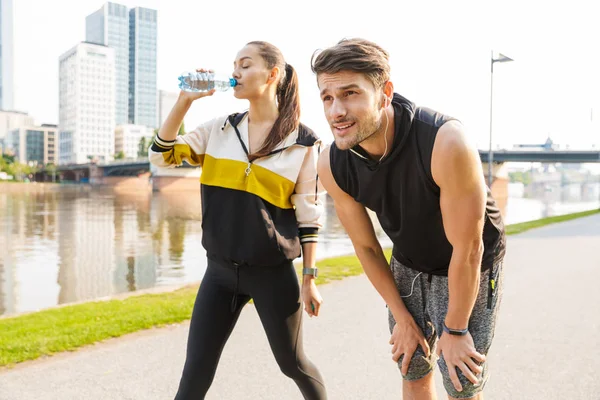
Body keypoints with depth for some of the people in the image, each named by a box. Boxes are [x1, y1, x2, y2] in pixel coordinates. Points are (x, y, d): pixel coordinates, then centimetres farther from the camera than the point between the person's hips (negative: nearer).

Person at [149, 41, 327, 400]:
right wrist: (185, 100, -8)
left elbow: (309, 214, -4)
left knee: (293, 363, 16)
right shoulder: (220, 129, 4)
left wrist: (310, 278, -3)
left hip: (274, 273, -3)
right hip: (220, 270, 3)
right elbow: (162, 155, 0)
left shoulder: (303, 141, -7)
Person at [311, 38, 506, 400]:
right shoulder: (332, 165, -21)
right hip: (408, 268, 4)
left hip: (471, 268, -3)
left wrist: (455, 329, -13)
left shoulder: (446, 142, -37)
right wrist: (402, 318, 0)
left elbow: (467, 248, -25)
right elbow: (366, 247, -7)